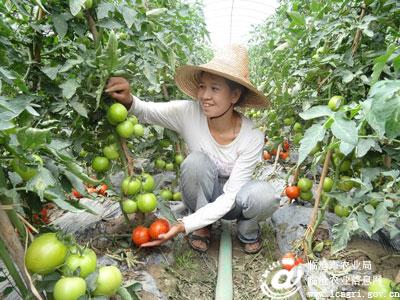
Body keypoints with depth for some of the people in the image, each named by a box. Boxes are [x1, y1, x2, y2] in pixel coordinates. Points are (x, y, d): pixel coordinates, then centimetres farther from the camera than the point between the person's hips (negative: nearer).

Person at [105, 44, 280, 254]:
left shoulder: (252, 137, -27)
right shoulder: (188, 113, -24)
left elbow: (229, 197, -27)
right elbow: (145, 111, -17)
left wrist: (183, 226, -35)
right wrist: (127, 100, -42)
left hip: (231, 201, -1)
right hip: (201, 195, 1)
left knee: (264, 195, -33)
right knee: (195, 161, -32)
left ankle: (248, 230, 4)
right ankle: (202, 227, -5)